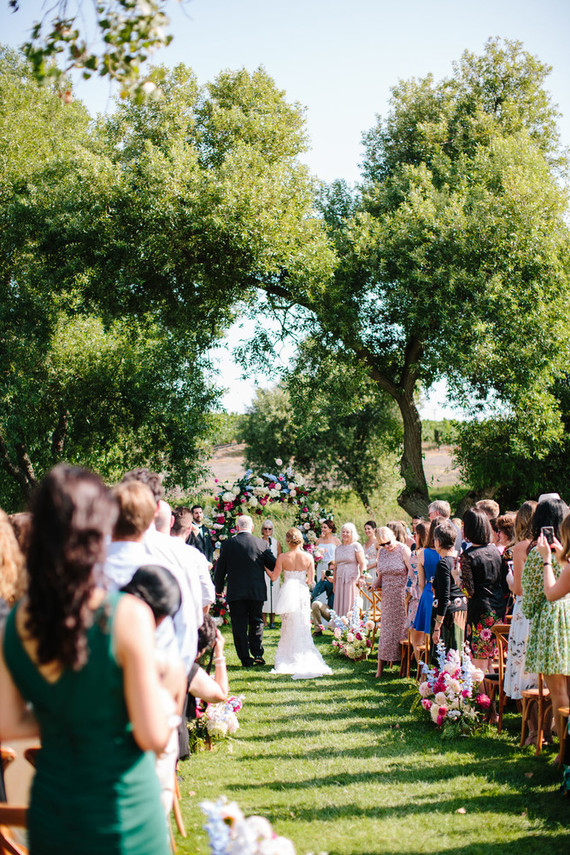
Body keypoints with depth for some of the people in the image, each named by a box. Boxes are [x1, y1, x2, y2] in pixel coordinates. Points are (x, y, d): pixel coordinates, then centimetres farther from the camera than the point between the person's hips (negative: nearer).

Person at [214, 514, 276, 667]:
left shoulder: (228, 544, -3)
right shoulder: (262, 543, -1)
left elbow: (220, 569, 3)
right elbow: (274, 566, 3)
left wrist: (219, 588, 16)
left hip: (236, 592, -1)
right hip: (257, 592, 1)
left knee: (239, 626, 5)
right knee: (256, 622, 16)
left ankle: (245, 659, 4)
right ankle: (258, 653, 6)